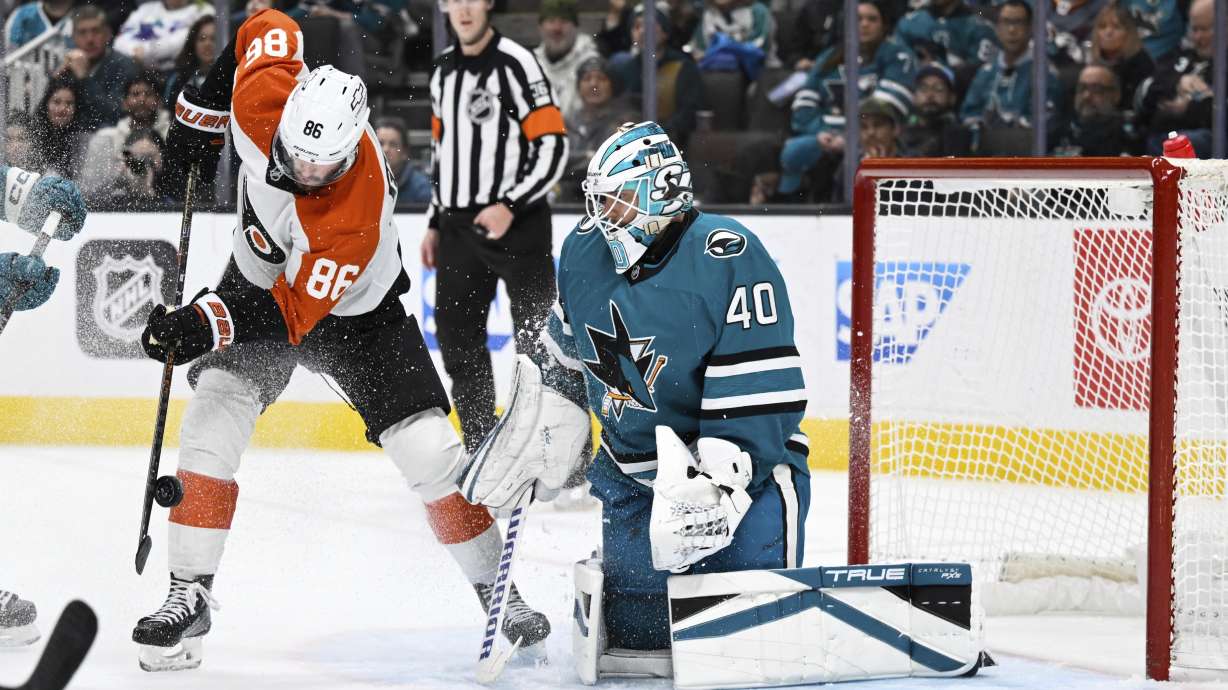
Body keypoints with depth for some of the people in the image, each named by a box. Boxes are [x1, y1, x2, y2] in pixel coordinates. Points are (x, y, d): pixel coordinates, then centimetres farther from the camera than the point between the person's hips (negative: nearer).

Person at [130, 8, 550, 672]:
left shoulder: (356, 215, -39)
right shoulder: (261, 95, -28)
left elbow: (296, 312, -34)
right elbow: (268, 28, -5)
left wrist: (204, 326, -44)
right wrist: (197, 117, -1)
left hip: (353, 309, -4)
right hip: (260, 277, 4)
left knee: (430, 451, -8)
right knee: (213, 419, -15)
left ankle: (495, 588, 10)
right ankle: (189, 594, -8)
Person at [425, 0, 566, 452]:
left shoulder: (516, 64, -11)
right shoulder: (444, 69, 13)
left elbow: (553, 146, -15)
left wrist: (511, 207, -21)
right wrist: (435, 223, 21)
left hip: (518, 225, -7)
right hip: (460, 226, 7)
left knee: (537, 341, -7)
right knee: (458, 338, 8)